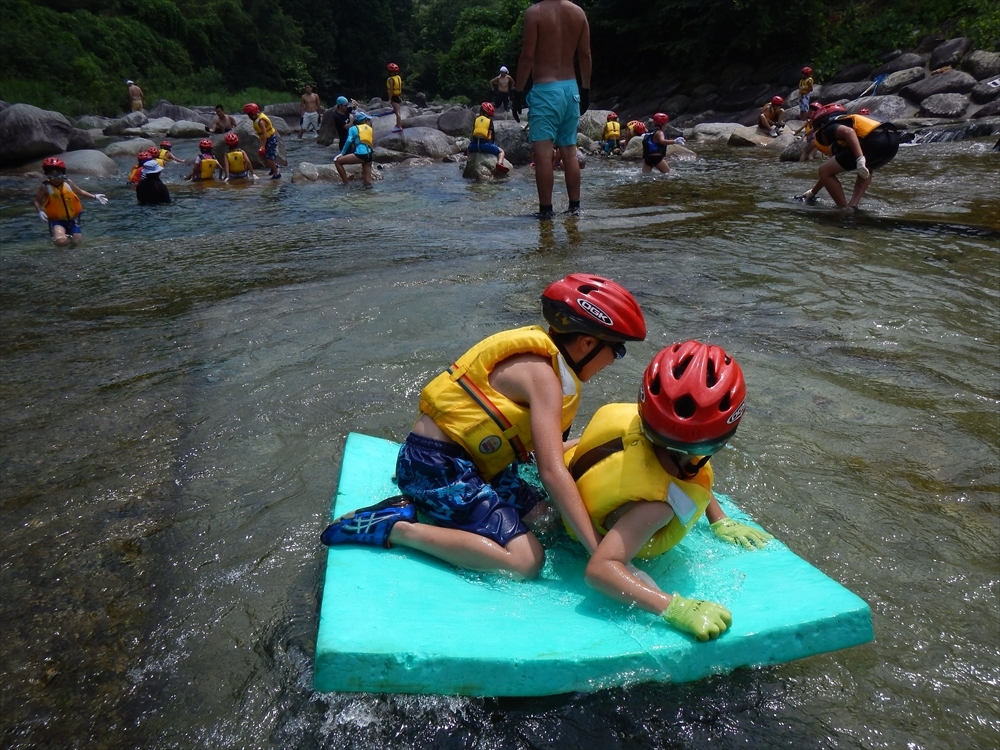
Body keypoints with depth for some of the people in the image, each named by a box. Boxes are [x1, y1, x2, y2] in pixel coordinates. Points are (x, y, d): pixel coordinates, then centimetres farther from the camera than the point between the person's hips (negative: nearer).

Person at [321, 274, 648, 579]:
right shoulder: (542, 376, -18)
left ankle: (421, 504, 9)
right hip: (435, 465, -11)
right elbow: (553, 473, -25)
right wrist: (600, 551, -24)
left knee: (533, 510, 17)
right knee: (526, 559, -18)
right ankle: (395, 528, -14)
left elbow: (541, 448, 13)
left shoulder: (542, 354, 11)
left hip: (461, 457, 11)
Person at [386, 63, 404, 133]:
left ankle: (399, 127, -7)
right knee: (397, 111, 19)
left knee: (397, 112, -7)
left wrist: (390, 99, -17)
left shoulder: (391, 79, -17)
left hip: (394, 97, -8)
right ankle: (398, 124, 30)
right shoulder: (399, 78, 7)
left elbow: (391, 90, -20)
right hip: (399, 97, 8)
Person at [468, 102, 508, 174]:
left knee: (469, 148, 40)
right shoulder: (490, 121, 8)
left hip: (474, 146, 4)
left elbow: (472, 133, 16)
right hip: (485, 145, -4)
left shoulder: (476, 120, 15)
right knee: (501, 152, 12)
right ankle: (499, 163, -18)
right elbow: (493, 135, 10)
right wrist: (492, 143, 26)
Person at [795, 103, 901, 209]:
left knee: (824, 170, 3)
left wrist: (860, 160, -22)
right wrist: (812, 192, 55)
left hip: (875, 142, -9)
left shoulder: (830, 127, 12)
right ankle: (852, 206, 16)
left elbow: (848, 132, -13)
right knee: (865, 171, 38)